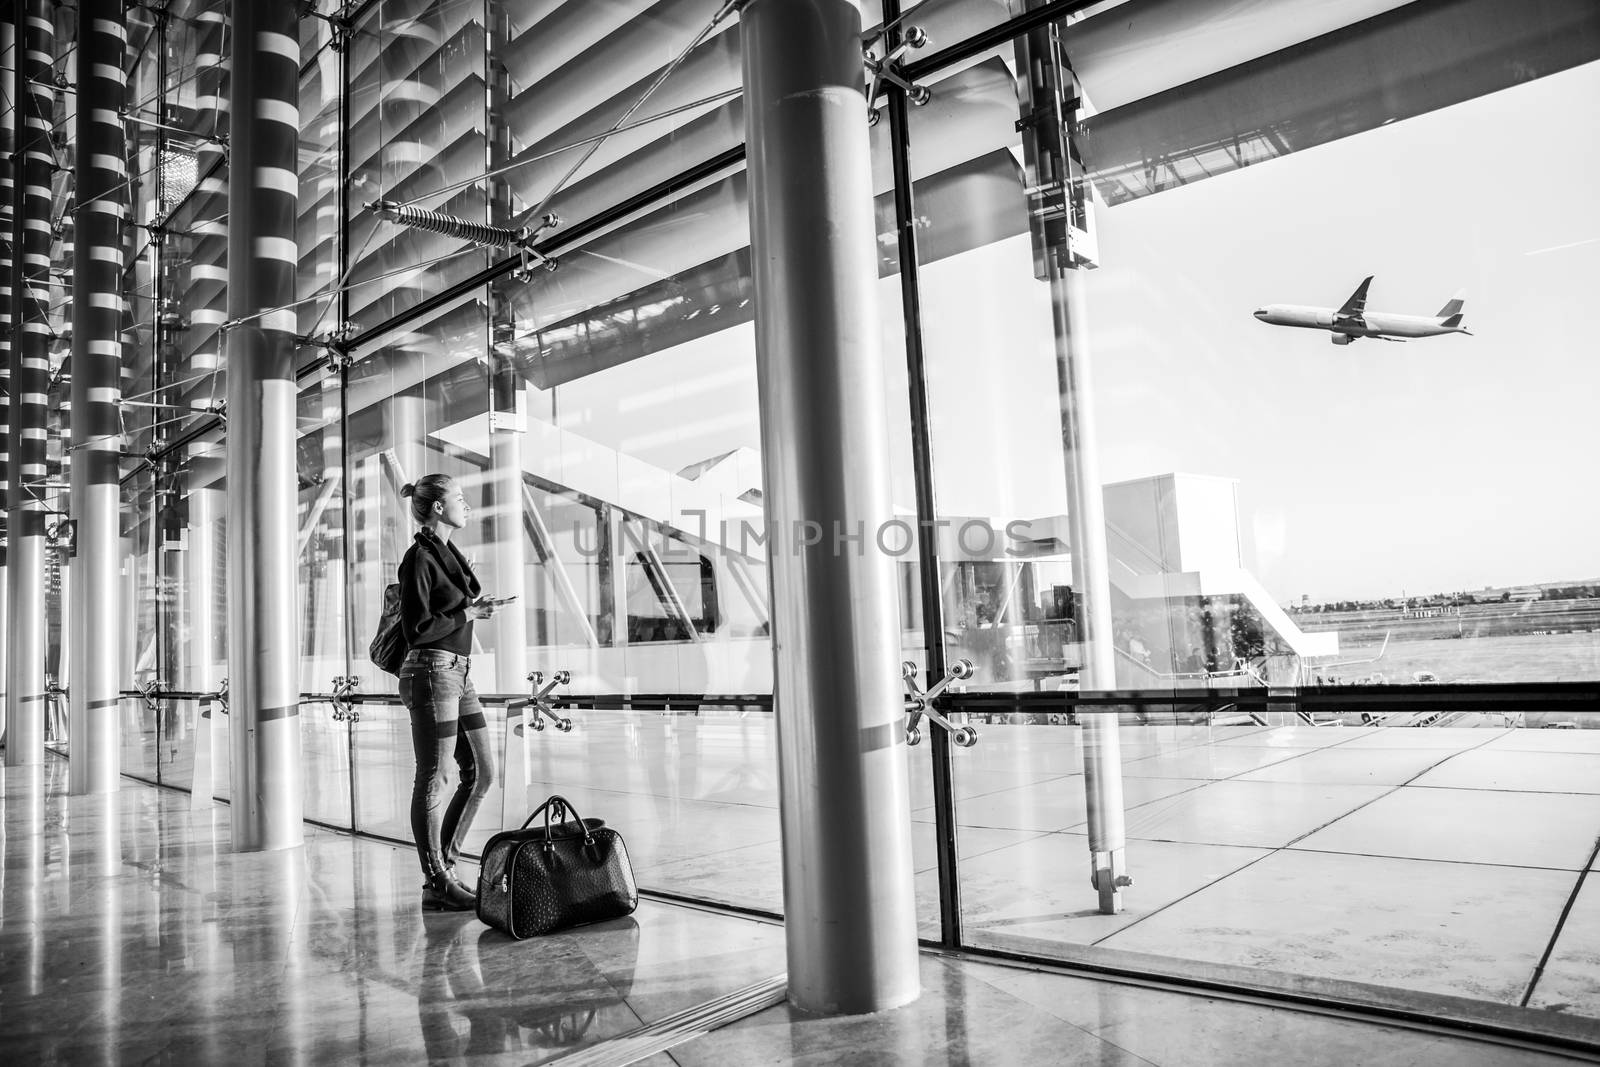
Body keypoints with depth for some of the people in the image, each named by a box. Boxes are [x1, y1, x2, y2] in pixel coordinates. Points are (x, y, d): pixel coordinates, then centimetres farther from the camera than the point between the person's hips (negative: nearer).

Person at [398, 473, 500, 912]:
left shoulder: (448, 554, 16)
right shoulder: (419, 558, -12)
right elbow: (417, 629, -18)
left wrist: (474, 607, 8)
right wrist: (467, 614, -10)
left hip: (458, 675, 9)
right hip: (431, 673, -9)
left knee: (481, 772, 10)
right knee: (434, 781, -1)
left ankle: (443, 863, 21)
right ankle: (437, 884, 8)